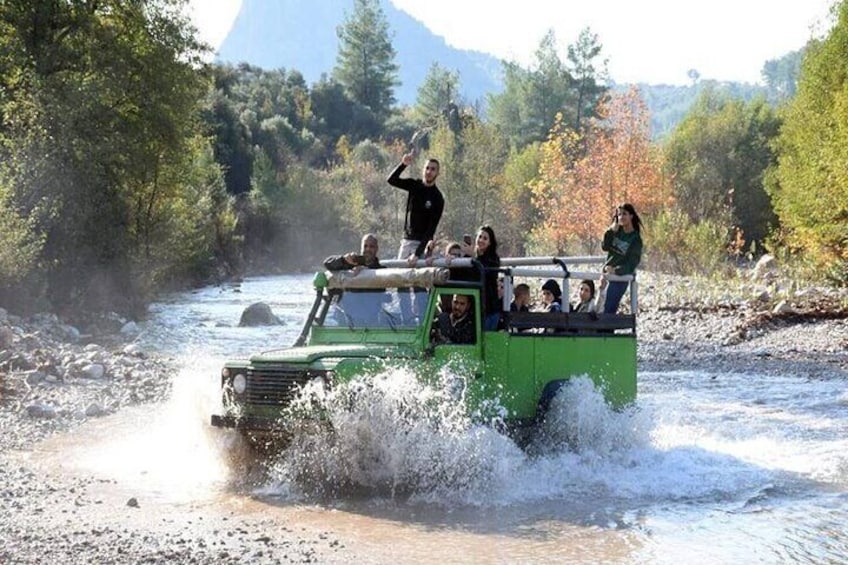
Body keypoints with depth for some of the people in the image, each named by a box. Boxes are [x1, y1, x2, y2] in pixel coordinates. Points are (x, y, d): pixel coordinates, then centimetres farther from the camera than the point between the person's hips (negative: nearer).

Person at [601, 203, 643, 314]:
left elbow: (631, 264, -12)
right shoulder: (616, 231, 6)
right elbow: (605, 247, -3)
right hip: (606, 273, 6)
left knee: (608, 309, -12)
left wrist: (615, 270, -27)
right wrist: (611, 231, -15)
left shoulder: (636, 240, -8)